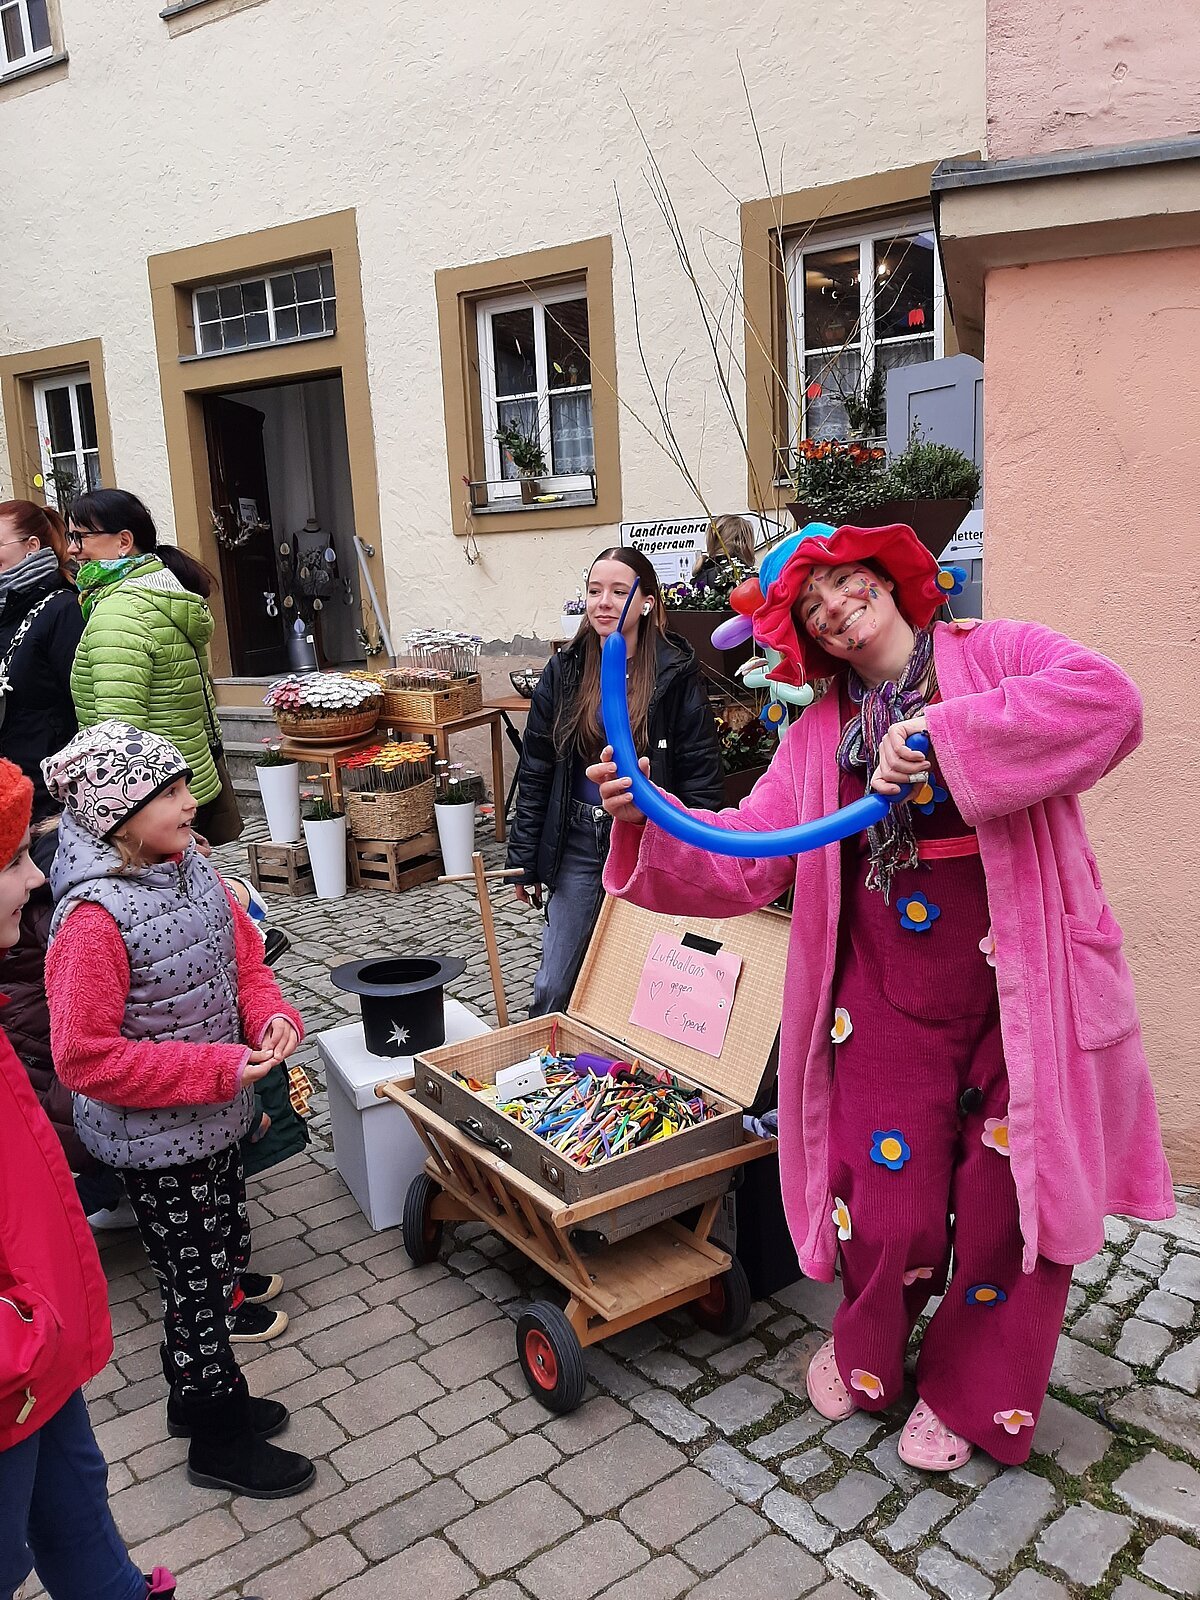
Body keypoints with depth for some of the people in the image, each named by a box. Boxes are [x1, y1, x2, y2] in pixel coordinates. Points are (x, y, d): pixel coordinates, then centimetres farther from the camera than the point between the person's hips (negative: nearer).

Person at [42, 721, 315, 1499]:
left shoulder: (191, 869, -4)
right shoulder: (93, 917, -27)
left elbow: (246, 960, 8)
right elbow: (86, 1059, -25)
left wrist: (274, 1018, -13)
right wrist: (218, 1067, -26)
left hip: (217, 1120, 7)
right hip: (157, 1142, -7)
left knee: (225, 1257, 23)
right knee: (196, 1281, 11)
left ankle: (199, 1392, 48)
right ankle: (220, 1441, 33)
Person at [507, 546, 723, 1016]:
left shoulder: (676, 674, -6)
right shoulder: (564, 671, 2)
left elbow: (701, 777, -5)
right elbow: (535, 772, 6)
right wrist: (525, 861, 4)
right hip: (578, 843, 3)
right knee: (554, 985, 8)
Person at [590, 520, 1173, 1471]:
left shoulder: (1000, 655, -1)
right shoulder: (820, 732, 9)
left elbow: (1108, 701, -22)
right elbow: (746, 859, 0)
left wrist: (943, 735, -28)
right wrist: (648, 821, -17)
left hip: (1022, 993, -2)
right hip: (888, 1003, 2)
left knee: (1011, 1207, 9)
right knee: (884, 1208, 4)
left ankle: (968, 1395, 38)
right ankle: (868, 1361, 39)